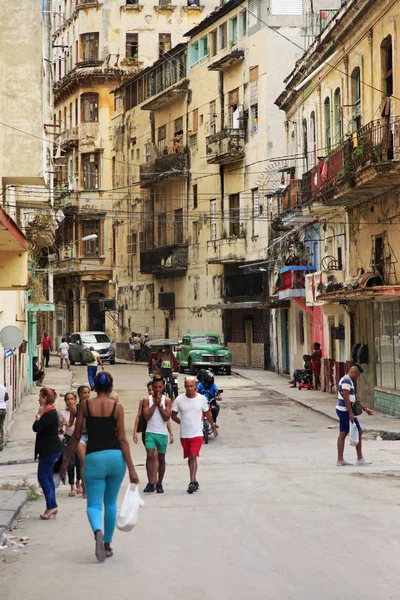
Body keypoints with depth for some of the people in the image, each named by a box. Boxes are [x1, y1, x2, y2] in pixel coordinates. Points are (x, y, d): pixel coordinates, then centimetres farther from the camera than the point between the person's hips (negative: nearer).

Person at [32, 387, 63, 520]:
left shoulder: (50, 414, -19)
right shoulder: (50, 412, 14)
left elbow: (36, 427, -21)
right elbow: (39, 428, 18)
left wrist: (38, 415, -10)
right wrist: (40, 415, 6)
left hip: (50, 450, -11)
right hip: (50, 449, 11)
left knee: (43, 477, -7)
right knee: (48, 477, 13)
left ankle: (51, 506, -5)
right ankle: (52, 507, 16)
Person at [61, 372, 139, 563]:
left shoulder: (85, 405, 1)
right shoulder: (117, 407, -1)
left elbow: (76, 436, 3)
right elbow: (122, 439, -4)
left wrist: (67, 459, 15)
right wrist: (131, 468, -4)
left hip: (94, 458, -1)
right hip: (116, 456, 1)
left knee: (94, 504, 2)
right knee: (110, 503, 17)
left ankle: (98, 531, -29)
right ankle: (107, 545, 22)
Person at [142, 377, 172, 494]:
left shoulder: (167, 400, 3)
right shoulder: (147, 400, 3)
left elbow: (167, 417, -6)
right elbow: (146, 416, -8)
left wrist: (160, 404, -11)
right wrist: (155, 403, -10)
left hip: (162, 433, 1)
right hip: (150, 432, -1)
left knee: (161, 459, 7)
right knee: (150, 456, -15)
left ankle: (159, 483, 16)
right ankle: (151, 483, -13)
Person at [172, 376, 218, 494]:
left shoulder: (202, 399, -2)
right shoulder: (179, 400, -3)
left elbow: (208, 414, 13)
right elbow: (173, 415, 9)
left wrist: (213, 427, 21)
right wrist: (183, 423, 2)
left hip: (197, 434, -2)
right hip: (184, 434, 2)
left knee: (193, 456, -16)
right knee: (190, 458, 12)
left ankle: (192, 482, -19)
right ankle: (194, 481, 23)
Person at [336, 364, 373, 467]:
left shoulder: (347, 381, 19)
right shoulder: (346, 381, -15)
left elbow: (353, 399, 24)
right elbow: (346, 398, -21)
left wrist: (365, 408, 22)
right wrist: (351, 413, -23)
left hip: (342, 411, 10)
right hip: (345, 411, -10)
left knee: (343, 434, 8)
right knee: (358, 432, -3)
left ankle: (340, 460, 8)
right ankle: (360, 459, 1)